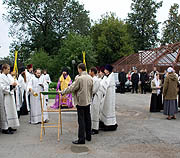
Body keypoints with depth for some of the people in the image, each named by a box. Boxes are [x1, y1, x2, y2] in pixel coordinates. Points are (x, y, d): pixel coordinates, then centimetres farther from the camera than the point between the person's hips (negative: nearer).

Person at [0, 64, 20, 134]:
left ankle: (9, 126, 20)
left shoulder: (6, 76, 14)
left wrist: (13, 85, 4)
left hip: (9, 96, 9)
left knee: (10, 111, 12)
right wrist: (11, 85, -20)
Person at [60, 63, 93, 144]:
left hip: (81, 102, -7)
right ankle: (88, 136, 24)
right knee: (87, 119, 15)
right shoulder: (90, 78, 5)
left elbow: (71, 88, -12)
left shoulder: (79, 78, -16)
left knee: (81, 120, -3)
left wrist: (62, 92, -1)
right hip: (88, 101, 7)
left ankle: (81, 139, 1)